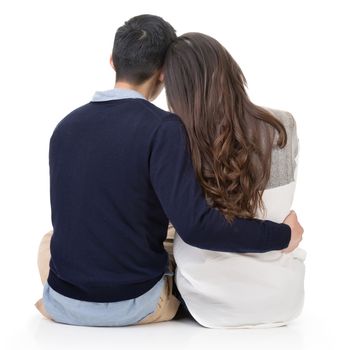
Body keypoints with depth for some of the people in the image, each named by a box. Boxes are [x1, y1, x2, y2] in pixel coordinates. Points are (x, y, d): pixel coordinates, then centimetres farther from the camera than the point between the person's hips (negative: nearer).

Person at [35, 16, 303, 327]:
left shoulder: (66, 125, 0)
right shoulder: (162, 128, -16)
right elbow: (195, 226, -25)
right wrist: (282, 235, -13)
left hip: (65, 303, 4)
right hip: (134, 305, -3)